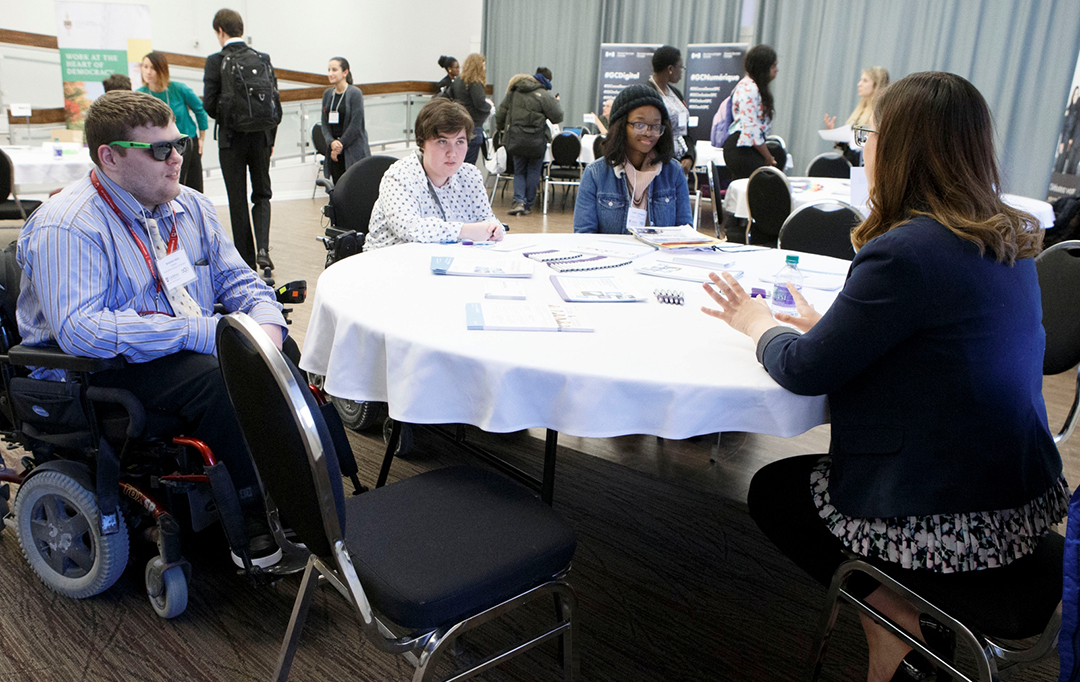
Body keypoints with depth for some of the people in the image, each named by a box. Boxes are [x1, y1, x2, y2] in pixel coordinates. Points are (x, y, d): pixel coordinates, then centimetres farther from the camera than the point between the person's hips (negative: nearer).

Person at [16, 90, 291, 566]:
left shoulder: (189, 206, 8)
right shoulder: (64, 227, -17)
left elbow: (236, 277, 12)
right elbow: (79, 329, -29)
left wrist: (267, 322, -12)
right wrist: (199, 332, -31)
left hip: (195, 348, 7)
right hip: (101, 371, -7)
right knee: (215, 378, -32)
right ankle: (252, 520, -17)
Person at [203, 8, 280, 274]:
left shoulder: (215, 61, -8)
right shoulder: (263, 59, 1)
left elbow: (209, 103, -10)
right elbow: (275, 102, 2)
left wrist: (223, 119, 12)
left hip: (231, 139, -2)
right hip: (261, 137, 2)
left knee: (238, 201, 7)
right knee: (262, 195, 13)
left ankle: (246, 259, 13)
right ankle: (262, 249, -7)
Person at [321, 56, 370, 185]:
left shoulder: (355, 93, -6)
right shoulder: (327, 94, 12)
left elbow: (356, 125, -11)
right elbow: (325, 124, 9)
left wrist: (340, 145, -9)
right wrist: (331, 142, -9)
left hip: (353, 151, -5)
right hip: (334, 152, 5)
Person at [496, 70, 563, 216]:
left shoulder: (513, 93, 7)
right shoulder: (544, 95, -10)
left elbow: (500, 115, 11)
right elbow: (557, 117, -8)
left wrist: (501, 128, 29)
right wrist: (556, 102, 10)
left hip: (515, 140, 3)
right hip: (536, 141, -3)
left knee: (519, 171, 13)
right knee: (533, 172, 11)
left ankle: (519, 201, -5)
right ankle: (528, 204, 14)